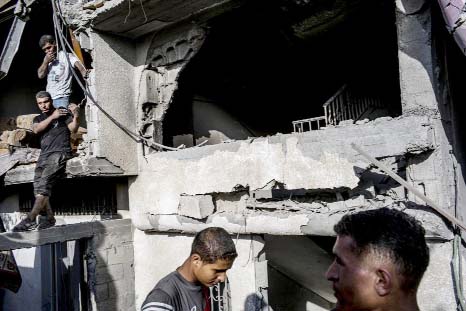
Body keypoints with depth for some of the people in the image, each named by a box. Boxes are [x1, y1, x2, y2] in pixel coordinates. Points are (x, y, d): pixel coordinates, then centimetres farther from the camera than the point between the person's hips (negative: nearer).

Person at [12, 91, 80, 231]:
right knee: (38, 187, -10)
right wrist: (52, 116, -6)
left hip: (60, 153, -6)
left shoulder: (63, 112, 12)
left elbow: (73, 129, -2)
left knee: (44, 183, -22)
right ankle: (50, 218, -5)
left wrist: (76, 117, -21)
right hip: (44, 155, 6)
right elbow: (36, 129, 3)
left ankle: (30, 220, -26)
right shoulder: (38, 119, 26)